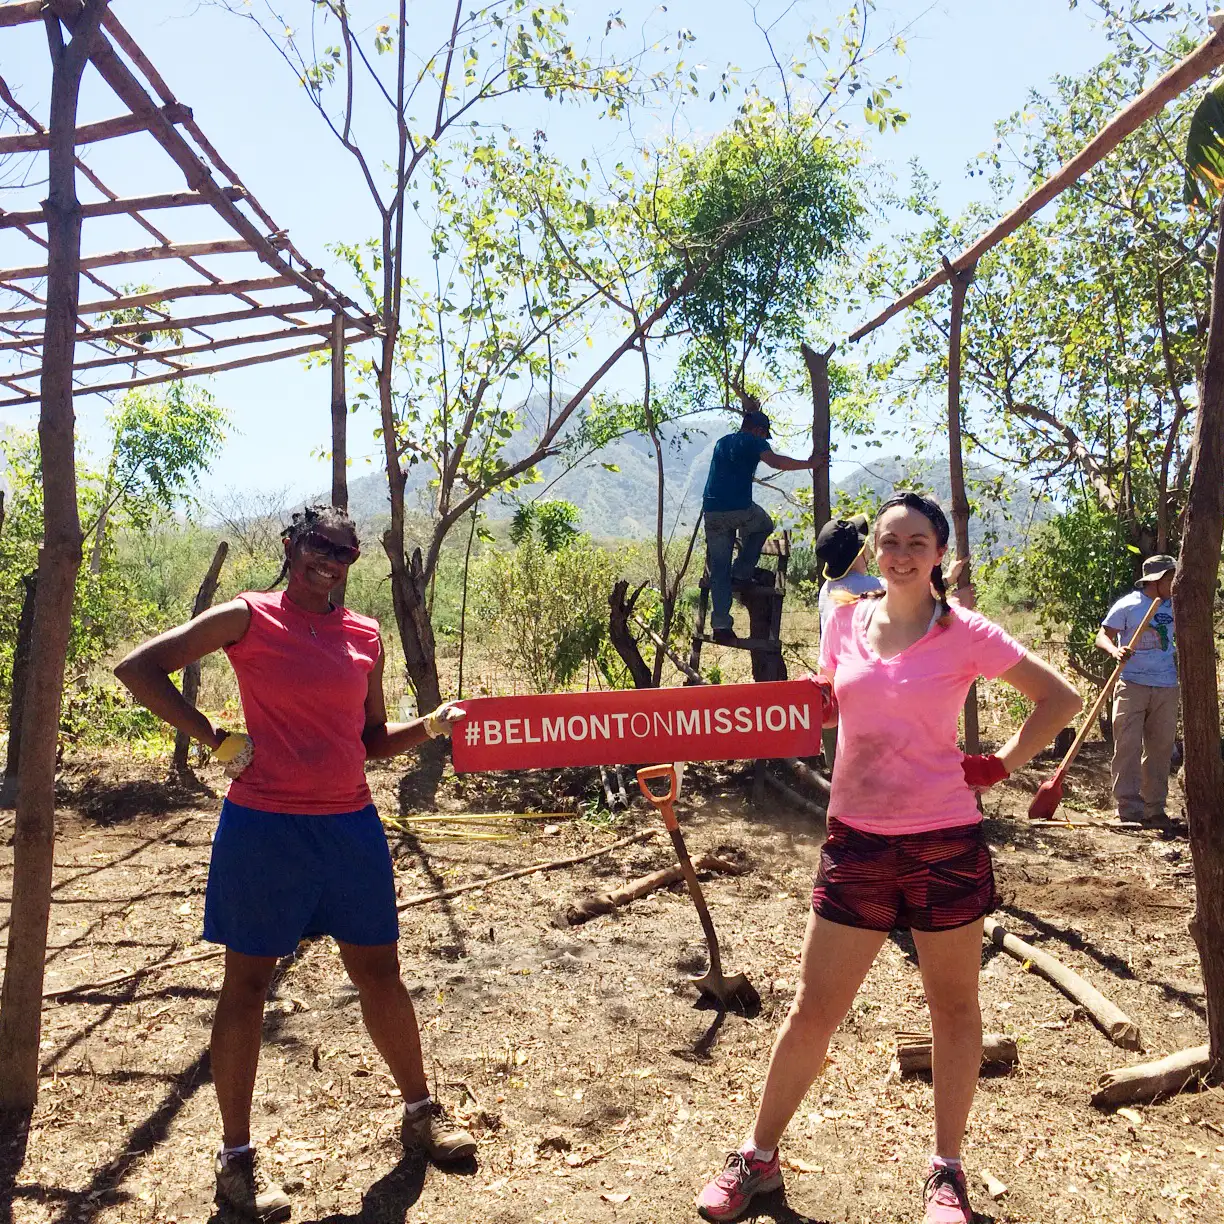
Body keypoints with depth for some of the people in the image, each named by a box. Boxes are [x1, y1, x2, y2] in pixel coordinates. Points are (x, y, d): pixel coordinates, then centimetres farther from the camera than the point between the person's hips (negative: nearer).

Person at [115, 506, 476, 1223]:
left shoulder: (365, 637, 9)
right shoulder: (248, 618, -5)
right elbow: (139, 669, -6)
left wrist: (432, 726, -1)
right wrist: (216, 738, -10)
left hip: (351, 826, 5)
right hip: (265, 828, -4)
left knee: (380, 969, 14)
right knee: (248, 982, 6)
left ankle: (421, 1111, 32)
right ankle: (237, 1158, 21)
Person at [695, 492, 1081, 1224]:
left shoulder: (964, 633, -6)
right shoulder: (846, 622, 3)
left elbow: (1062, 699, 0)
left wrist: (1004, 765, -5)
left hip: (945, 844, -2)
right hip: (857, 842, 2)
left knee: (954, 1007, 14)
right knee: (813, 1013, 7)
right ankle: (760, 1158, 25)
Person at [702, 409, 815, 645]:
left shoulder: (722, 442, 26)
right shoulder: (753, 442, 5)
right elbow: (775, 461, -13)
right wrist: (809, 464, -5)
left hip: (711, 510, 6)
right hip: (739, 509, -5)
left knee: (719, 569, 9)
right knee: (764, 525, 29)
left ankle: (720, 626, 3)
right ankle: (742, 573, 16)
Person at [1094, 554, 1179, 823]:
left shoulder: (1174, 607, 10)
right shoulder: (1128, 605, -5)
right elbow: (1102, 636, -8)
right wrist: (1115, 651, -28)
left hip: (1167, 688, 5)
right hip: (1132, 685, -5)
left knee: (1161, 748, 9)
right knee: (1128, 746, -6)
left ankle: (1155, 807, 19)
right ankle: (1129, 808, -1)